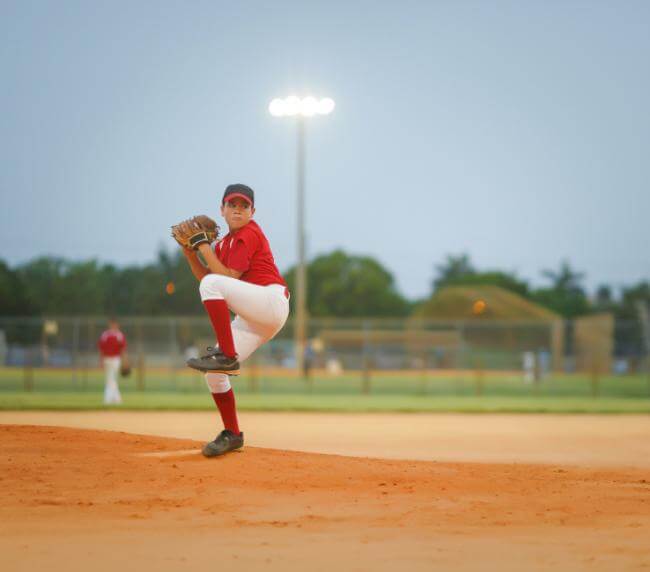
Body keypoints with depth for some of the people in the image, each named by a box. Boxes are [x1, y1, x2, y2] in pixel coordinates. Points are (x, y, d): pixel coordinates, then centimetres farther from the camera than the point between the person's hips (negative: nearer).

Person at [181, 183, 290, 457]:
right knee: (213, 374, 0)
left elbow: (228, 279, -12)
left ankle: (227, 356, -31)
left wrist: (205, 248, -8)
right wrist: (190, 253, 7)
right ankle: (231, 435, 14)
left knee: (213, 283, -30)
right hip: (252, 319, 9)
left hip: (272, 301, -8)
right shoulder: (224, 243, 22)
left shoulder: (249, 234, -4)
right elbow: (205, 277, 18)